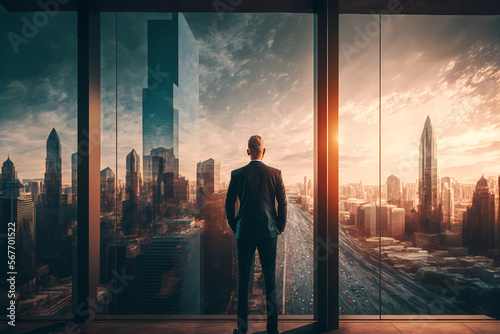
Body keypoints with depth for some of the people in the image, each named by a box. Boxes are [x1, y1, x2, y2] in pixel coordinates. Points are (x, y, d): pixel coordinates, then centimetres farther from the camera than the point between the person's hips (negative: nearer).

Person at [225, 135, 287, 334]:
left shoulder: (237, 174, -4)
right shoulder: (275, 173, -4)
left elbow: (229, 203, 0)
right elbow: (283, 203, -3)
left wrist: (234, 227, 13)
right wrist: (280, 227, 10)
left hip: (244, 233, 0)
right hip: (268, 232, 0)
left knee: (243, 278, 10)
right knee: (270, 279, 9)